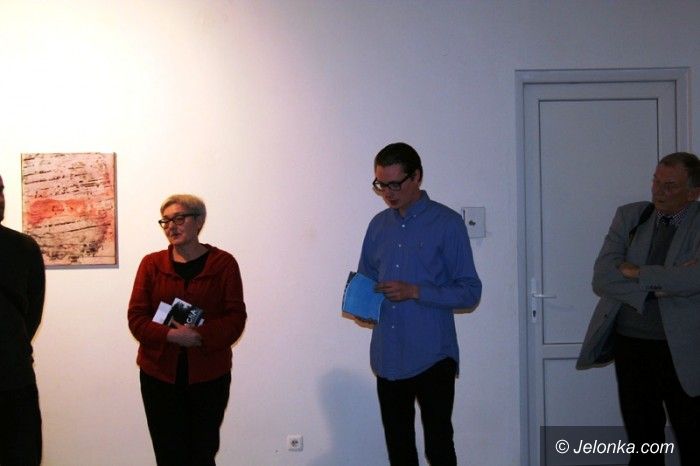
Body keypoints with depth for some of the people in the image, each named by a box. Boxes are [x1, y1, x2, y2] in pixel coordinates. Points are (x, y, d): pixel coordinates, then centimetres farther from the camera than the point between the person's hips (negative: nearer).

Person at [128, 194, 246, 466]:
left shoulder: (223, 263, 0)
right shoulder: (152, 264, 4)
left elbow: (236, 318, -4)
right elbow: (136, 318, -1)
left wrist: (202, 336, -21)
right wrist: (171, 335, -20)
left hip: (209, 375, -1)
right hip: (160, 374, 1)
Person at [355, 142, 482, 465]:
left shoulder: (447, 223, -6)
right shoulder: (378, 225, 10)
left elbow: (470, 291, -8)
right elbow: (365, 278, 19)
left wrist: (415, 292, -19)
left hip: (432, 356, -5)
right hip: (388, 356, 5)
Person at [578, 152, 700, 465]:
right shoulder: (629, 216, 4)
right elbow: (601, 278, -6)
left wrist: (637, 272, -14)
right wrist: (655, 286, -17)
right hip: (630, 345, 3)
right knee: (642, 440, 13)